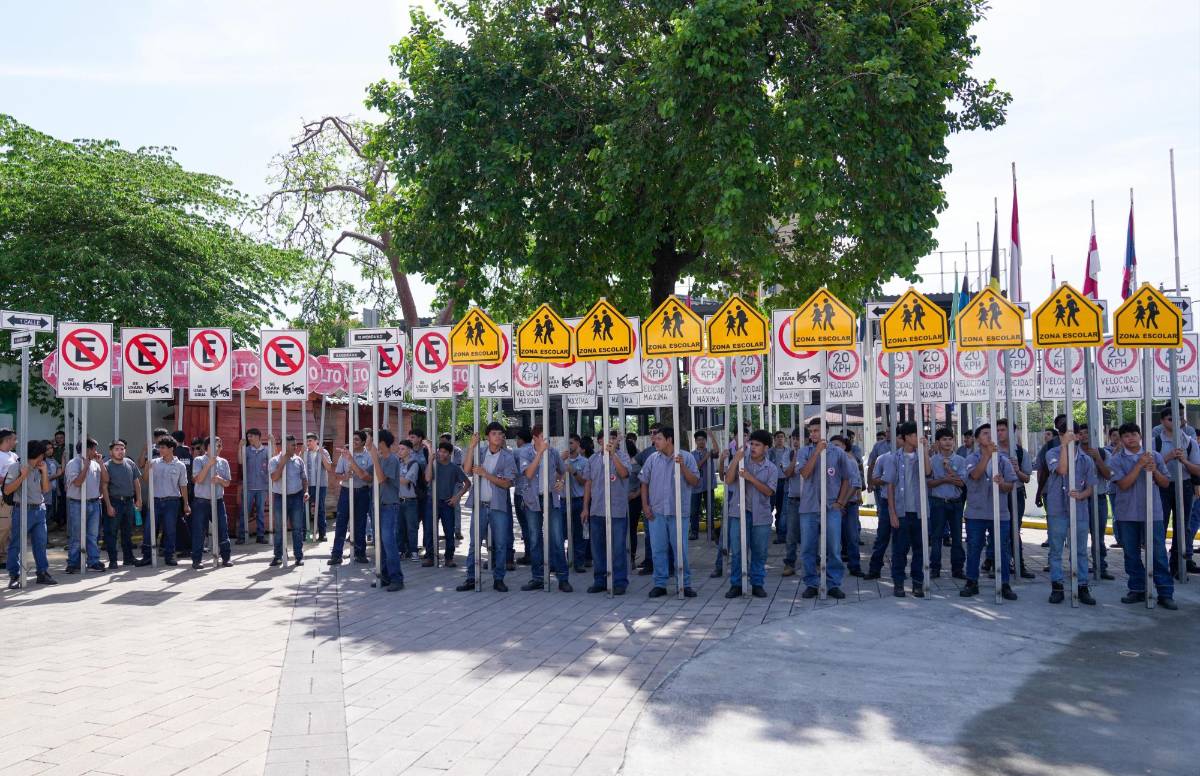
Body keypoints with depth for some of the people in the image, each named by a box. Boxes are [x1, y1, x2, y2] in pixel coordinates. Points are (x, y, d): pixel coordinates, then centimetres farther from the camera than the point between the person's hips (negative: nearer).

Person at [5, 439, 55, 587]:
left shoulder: (40, 468, 12)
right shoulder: (16, 467, -6)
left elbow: (46, 489, 10)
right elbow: (7, 490, -11)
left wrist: (45, 472, 0)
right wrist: (23, 476, -19)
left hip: (39, 509, 6)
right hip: (22, 510, -6)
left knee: (40, 543, 8)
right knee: (16, 544, -1)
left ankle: (42, 573, 15)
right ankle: (14, 576, 5)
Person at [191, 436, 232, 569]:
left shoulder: (223, 462, 7)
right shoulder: (198, 461, -3)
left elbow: (227, 483, 8)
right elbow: (198, 479, -15)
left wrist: (219, 479, -13)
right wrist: (209, 464, -20)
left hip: (218, 500, 3)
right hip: (202, 502, -3)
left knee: (223, 529, 3)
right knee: (199, 531, 0)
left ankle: (225, 558, 12)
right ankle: (196, 560, 9)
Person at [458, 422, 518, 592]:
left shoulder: (507, 456, 0)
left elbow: (507, 483, -6)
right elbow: (468, 471, -8)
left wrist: (486, 474, -14)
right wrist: (471, 447, -12)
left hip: (498, 506, -1)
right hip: (480, 505, 1)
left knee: (500, 544, 2)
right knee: (474, 544, 4)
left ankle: (498, 579, 11)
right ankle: (471, 579, 11)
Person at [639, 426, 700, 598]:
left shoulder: (686, 458, -2)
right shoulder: (652, 459, 5)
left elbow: (695, 482, -7)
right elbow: (644, 483, 11)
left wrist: (682, 466, -19)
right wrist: (645, 505, 4)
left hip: (678, 511, -2)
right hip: (656, 512, 2)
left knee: (681, 549, 1)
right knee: (658, 549, 6)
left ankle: (685, 584, 12)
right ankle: (660, 584, 16)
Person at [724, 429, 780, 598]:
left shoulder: (771, 468, 2)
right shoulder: (741, 461, 3)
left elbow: (769, 491, -8)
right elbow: (728, 480, -8)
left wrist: (751, 478, -18)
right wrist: (736, 460, -17)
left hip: (761, 515, 0)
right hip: (739, 512, 0)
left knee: (759, 552, 7)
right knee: (737, 551, 0)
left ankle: (757, 584, 18)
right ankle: (736, 584, 9)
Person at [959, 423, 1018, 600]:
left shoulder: (1003, 459, 4)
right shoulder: (972, 458, 0)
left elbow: (1011, 486, 2)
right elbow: (975, 475, -20)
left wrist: (1001, 483, -21)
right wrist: (988, 454, -28)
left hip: (999, 512, 1)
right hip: (976, 512, -1)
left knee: (1003, 550, 2)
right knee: (973, 548, 7)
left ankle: (1004, 585, 12)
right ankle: (972, 583, 17)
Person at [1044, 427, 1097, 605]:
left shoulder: (1086, 459, 5)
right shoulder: (1052, 453, -2)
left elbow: (1089, 488, 7)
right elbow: (1061, 470, -21)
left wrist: (1080, 495, -15)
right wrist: (1064, 445, -22)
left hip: (1080, 511, 2)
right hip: (1057, 510, -2)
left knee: (1081, 551, 7)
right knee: (1056, 551, 4)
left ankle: (1082, 588, 15)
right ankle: (1057, 588, 11)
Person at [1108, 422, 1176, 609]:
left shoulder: (1155, 456, 5)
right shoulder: (1117, 460, 1)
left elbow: (1165, 483, 7)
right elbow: (1123, 484, -11)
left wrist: (1154, 470, -13)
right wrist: (1140, 465, -16)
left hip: (1152, 512, 0)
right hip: (1127, 514, 0)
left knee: (1158, 554, -2)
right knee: (1131, 554, 8)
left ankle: (1165, 593, 3)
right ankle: (1137, 590, 20)